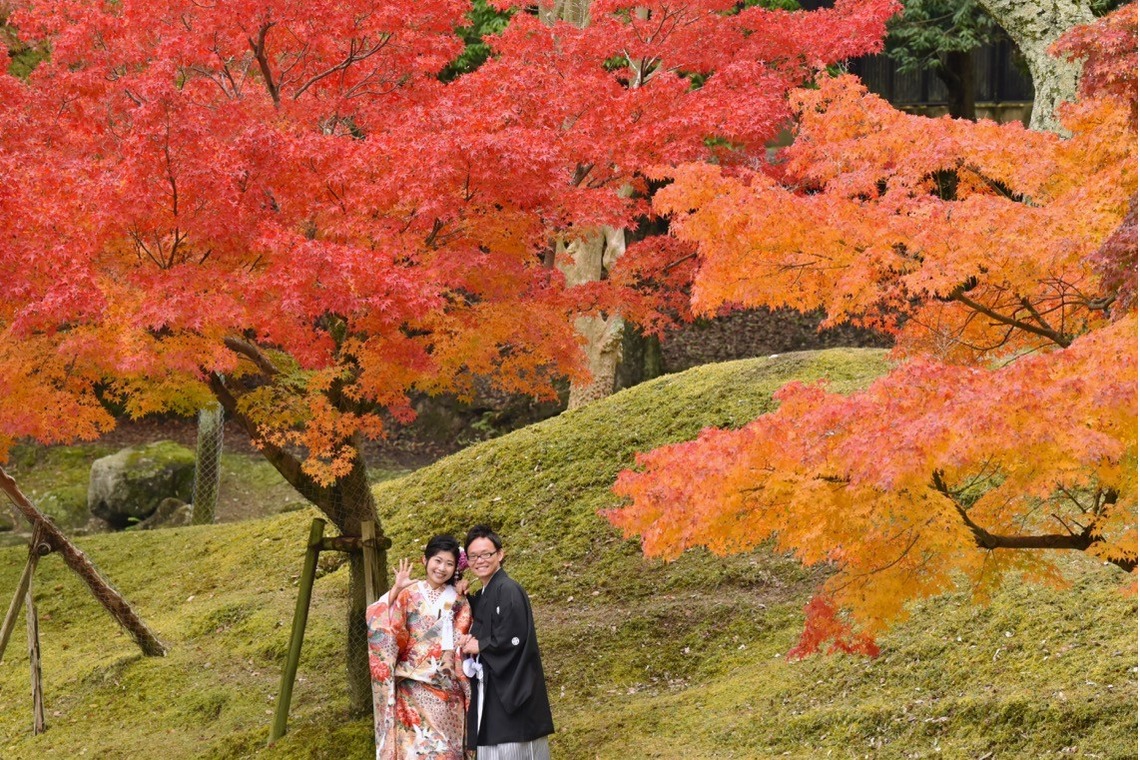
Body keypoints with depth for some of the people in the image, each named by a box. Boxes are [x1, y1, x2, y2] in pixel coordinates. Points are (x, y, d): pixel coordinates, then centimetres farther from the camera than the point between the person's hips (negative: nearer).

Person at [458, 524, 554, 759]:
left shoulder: (509, 591, -10)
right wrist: (469, 642, -2)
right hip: (488, 694, 9)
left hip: (510, 692, -9)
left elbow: (512, 641, -18)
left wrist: (477, 646, -5)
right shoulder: (479, 599, 17)